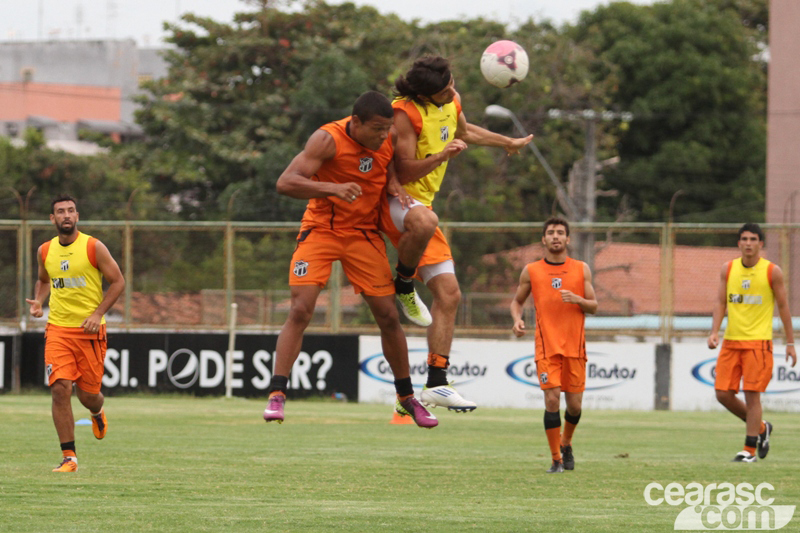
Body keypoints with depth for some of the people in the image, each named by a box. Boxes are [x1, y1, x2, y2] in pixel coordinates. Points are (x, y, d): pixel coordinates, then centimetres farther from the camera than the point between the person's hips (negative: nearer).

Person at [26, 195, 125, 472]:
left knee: (88, 394, 5)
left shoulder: (93, 247, -6)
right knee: (60, 389, -14)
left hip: (90, 330, -2)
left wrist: (98, 314, -13)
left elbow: (118, 282, -2)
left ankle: (97, 412, 46)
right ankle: (69, 457, -10)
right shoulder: (45, 251, 6)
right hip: (58, 329, 2)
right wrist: (38, 301, 3)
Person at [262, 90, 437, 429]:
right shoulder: (328, 140, -22)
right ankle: (276, 395, -13)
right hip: (321, 231, -4)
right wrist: (332, 189, -43)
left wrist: (394, 182, -11)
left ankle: (406, 398, 17)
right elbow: (285, 183, -29)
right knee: (300, 311, -17)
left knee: (388, 317, 2)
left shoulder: (389, 138, -7)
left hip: (364, 233, 4)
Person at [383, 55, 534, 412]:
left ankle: (437, 384, 0)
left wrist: (507, 142, 43)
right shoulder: (406, 113, -18)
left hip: (421, 205, 8)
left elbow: (463, 131, 32)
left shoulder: (452, 101, 8)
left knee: (449, 294, -1)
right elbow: (405, 172, -19)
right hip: (393, 199, -8)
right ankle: (403, 286, -16)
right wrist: (441, 156, -33)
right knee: (424, 221, -45)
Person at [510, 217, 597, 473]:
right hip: (546, 346, -1)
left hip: (575, 346, 1)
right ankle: (556, 460, -5)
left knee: (574, 404, 3)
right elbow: (517, 301, 16)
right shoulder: (531, 271, 5)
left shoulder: (581, 269, 6)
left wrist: (578, 300, -15)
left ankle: (566, 444, 33)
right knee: (552, 400, -13)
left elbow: (593, 307, 6)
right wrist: (517, 319, -5)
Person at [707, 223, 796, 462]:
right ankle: (760, 427, 23)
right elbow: (720, 302, 10)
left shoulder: (772, 271, -3)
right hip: (731, 341, 4)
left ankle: (750, 450, -1)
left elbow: (783, 306, 3)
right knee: (723, 393, 0)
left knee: (751, 393, -8)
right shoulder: (728, 269, 7)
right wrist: (714, 332, -5)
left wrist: (790, 343, 3)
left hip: (758, 341, -4)